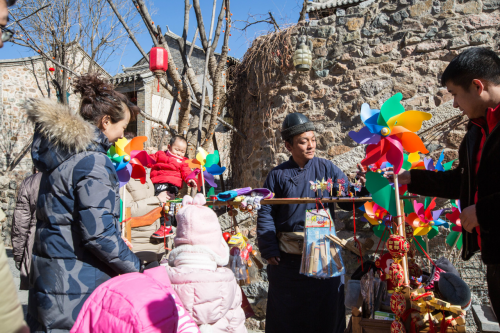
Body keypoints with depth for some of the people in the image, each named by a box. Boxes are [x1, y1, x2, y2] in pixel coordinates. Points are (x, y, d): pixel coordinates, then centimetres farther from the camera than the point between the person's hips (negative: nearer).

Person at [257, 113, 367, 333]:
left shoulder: (327, 169, 1)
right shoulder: (277, 175, 1)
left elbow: (349, 201, -7)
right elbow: (266, 214, -1)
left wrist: (365, 189, -27)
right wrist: (269, 250, -9)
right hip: (287, 257, 0)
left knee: (325, 309, 12)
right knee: (285, 314, 13)